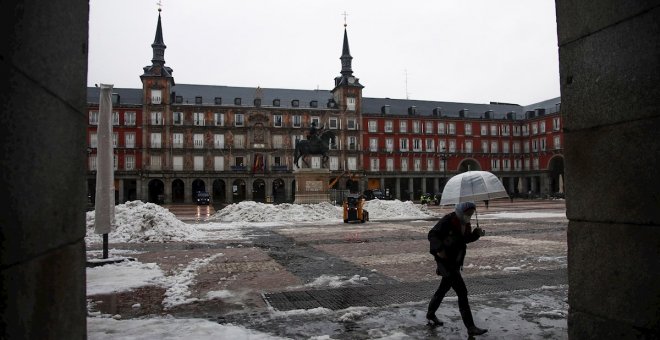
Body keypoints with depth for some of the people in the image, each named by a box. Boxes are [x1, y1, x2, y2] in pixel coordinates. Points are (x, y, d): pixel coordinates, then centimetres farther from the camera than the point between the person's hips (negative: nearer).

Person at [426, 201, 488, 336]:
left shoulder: (465, 223, 5)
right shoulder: (448, 220, -19)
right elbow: (432, 235, -22)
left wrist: (476, 233, -3)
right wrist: (439, 249, -37)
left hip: (455, 261, 9)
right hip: (445, 260, -9)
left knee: (444, 288, 22)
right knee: (462, 292, -12)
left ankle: (430, 314, 41)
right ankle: (470, 327, -6)